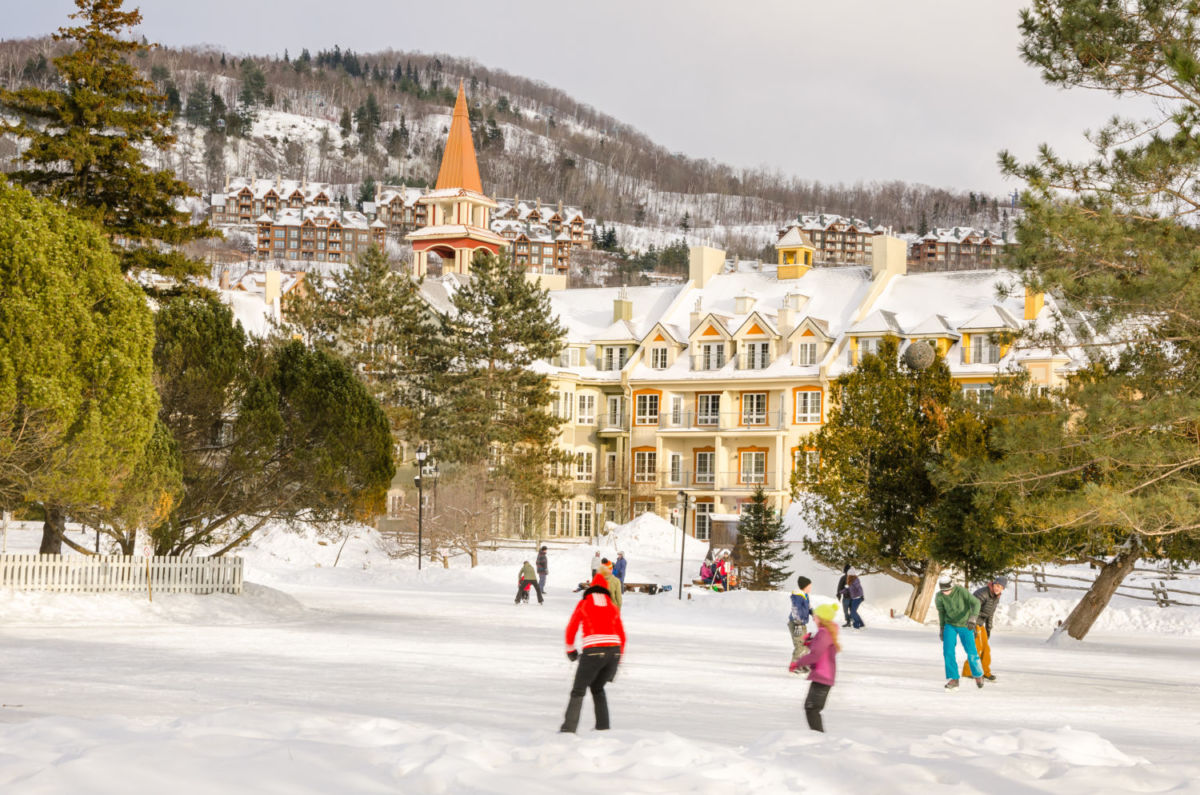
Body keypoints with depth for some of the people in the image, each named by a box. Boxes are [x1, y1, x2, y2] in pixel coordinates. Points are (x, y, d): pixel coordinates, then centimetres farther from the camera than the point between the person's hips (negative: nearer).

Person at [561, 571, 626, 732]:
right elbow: (622, 636, 18)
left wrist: (570, 650, 24)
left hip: (592, 652, -4)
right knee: (597, 688, 23)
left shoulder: (583, 604, 10)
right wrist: (617, 662, 25)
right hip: (614, 651, 4)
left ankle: (569, 728, -7)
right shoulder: (613, 607, 19)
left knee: (578, 691, 4)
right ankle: (603, 726, 17)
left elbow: (571, 629, 8)